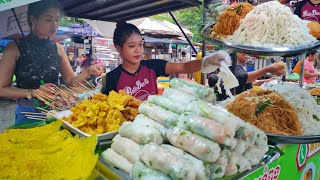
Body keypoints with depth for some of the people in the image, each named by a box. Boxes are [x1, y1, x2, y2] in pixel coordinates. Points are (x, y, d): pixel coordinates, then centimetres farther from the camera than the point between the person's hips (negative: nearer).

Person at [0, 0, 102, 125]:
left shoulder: (58, 49, 1)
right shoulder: (15, 48, -9)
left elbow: (70, 81, 4)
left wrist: (88, 72, -14)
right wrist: (34, 93, -19)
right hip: (28, 112, -3)